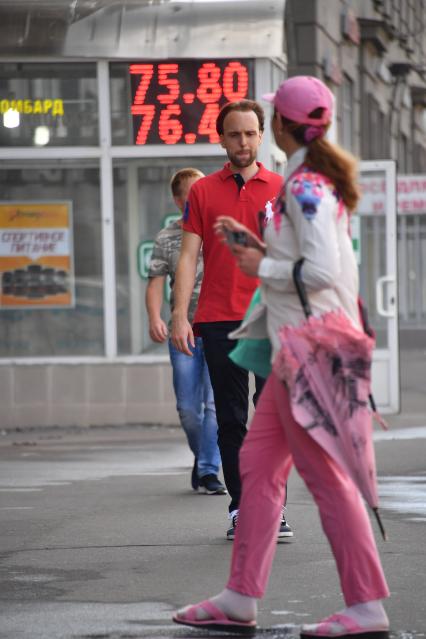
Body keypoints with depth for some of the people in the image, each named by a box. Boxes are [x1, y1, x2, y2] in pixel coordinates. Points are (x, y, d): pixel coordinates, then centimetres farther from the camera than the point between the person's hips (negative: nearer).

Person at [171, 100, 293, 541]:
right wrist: (180, 315, -5)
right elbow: (188, 256, 4)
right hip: (218, 319, 1)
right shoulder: (203, 192, 7)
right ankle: (239, 509, 11)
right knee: (230, 420, 5)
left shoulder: (282, 189, 7)